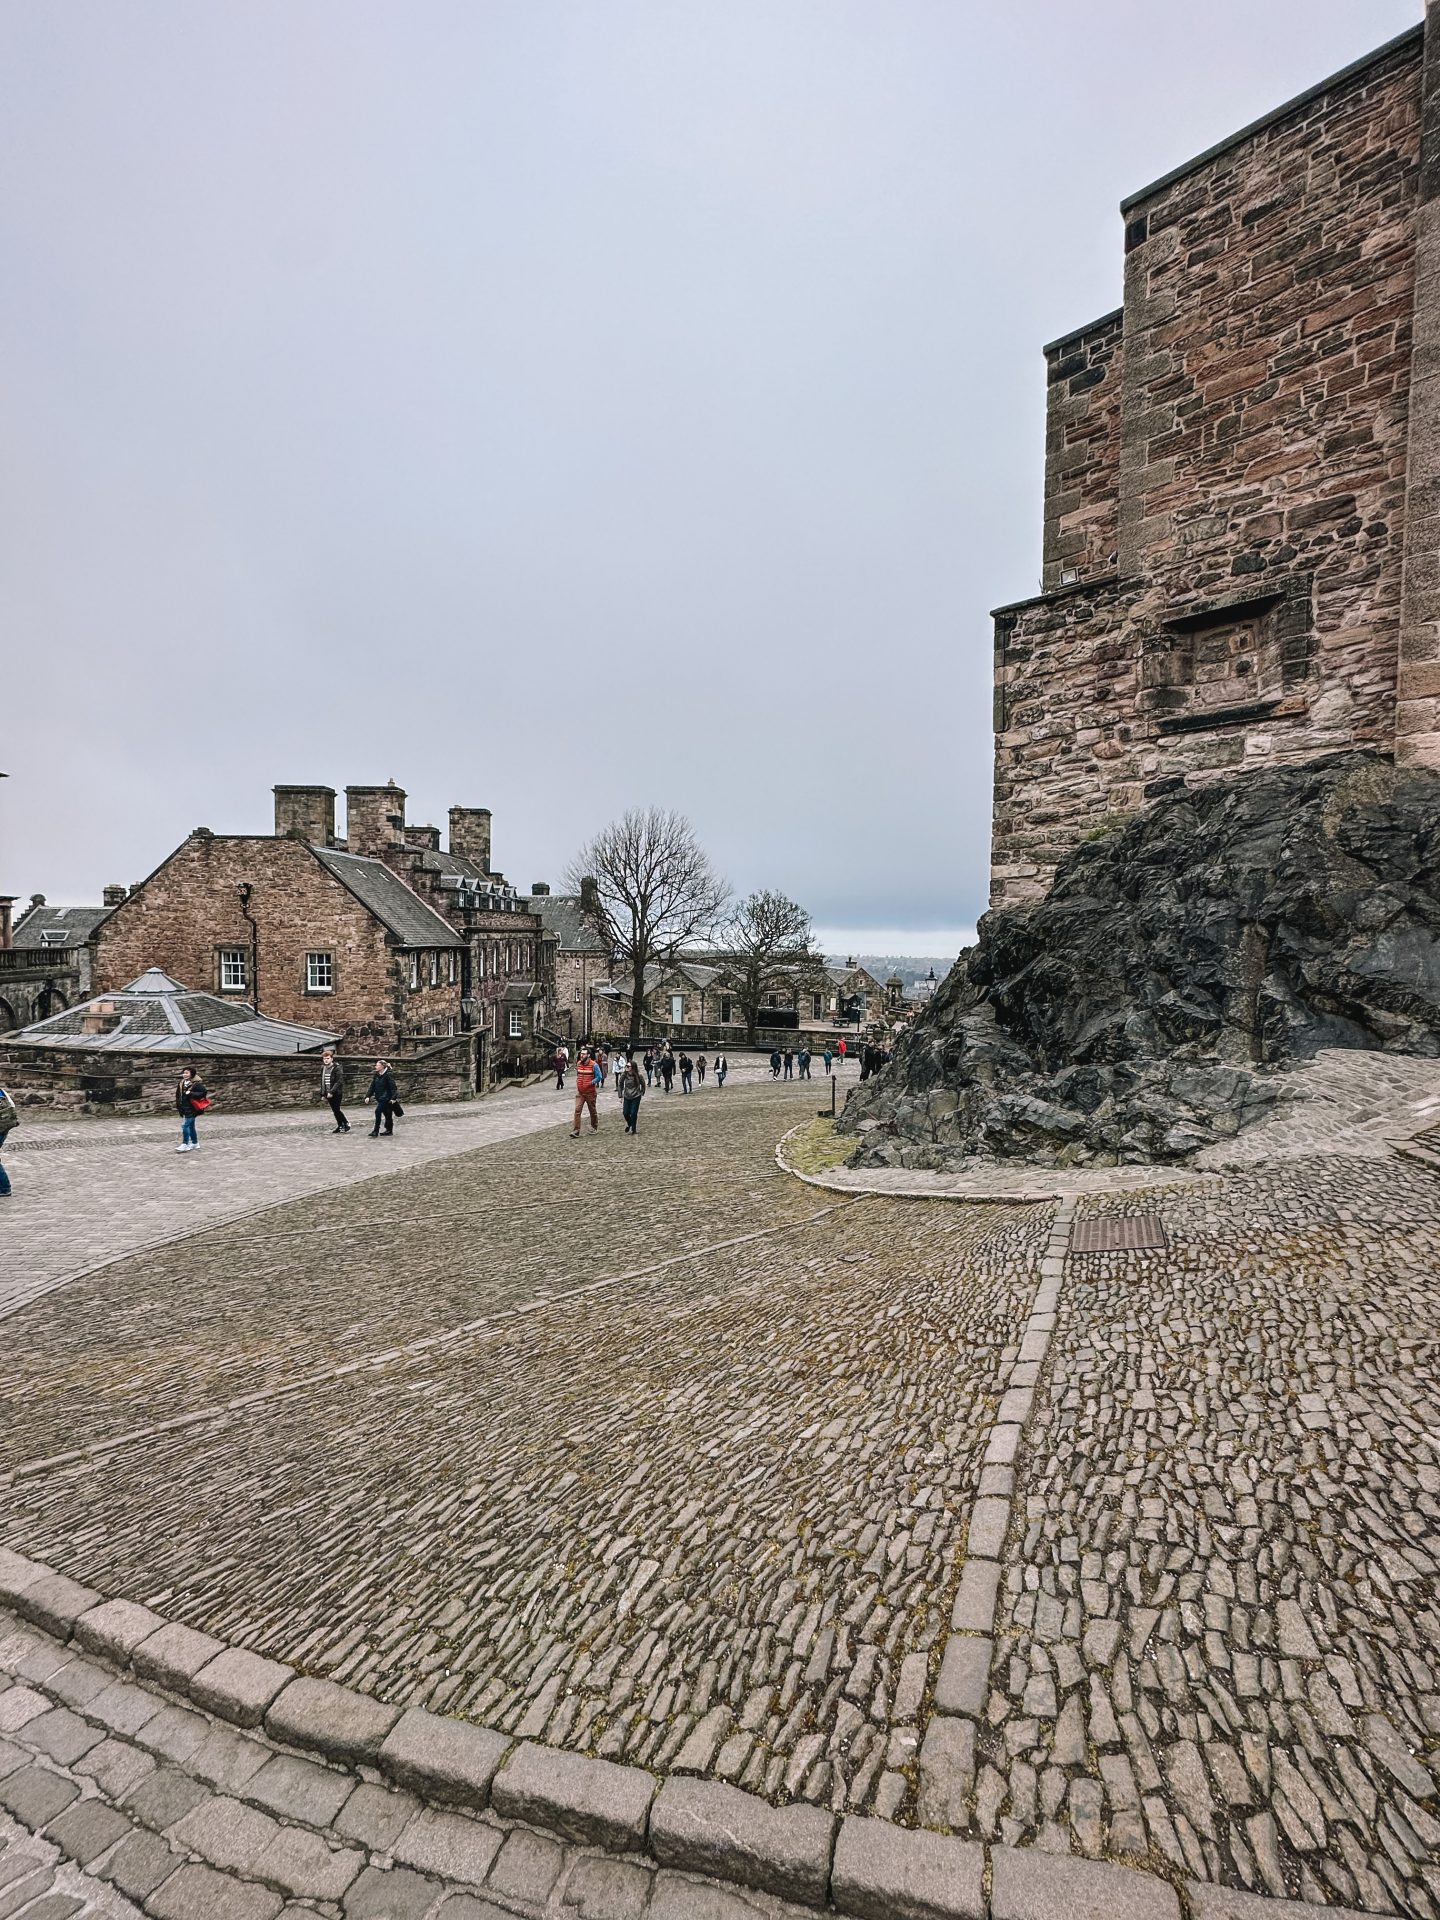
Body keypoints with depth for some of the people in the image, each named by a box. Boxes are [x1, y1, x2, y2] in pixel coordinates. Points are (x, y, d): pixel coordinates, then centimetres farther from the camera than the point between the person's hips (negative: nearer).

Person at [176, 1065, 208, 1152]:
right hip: (183, 1108, 8)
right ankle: (195, 1143, 24)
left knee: (185, 1125, -13)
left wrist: (191, 1094, -23)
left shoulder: (197, 1083, -12)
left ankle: (185, 1144, -8)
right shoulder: (182, 1083, 11)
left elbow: (203, 1093, -18)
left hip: (191, 1109, -8)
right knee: (190, 1126, 15)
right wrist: (178, 1106, 14)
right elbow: (178, 1094, 20)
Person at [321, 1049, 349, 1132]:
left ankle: (346, 1124, 8)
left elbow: (339, 1082, -17)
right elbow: (322, 1081, 14)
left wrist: (332, 1092, -23)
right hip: (328, 1093, 6)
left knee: (337, 1110, -8)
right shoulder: (323, 1068, 9)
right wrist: (323, 1093, 10)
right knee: (334, 1111, 10)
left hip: (337, 1093, -6)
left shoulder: (337, 1068, -12)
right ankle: (340, 1126, 19)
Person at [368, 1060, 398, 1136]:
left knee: (378, 1111, -16)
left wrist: (393, 1098, -23)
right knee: (386, 1114, 14)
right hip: (379, 1098, 7)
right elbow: (372, 1086, 10)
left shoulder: (388, 1075, -13)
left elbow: (393, 1087, -16)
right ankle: (389, 1130, 24)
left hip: (386, 1098, -7)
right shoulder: (376, 1075, 8)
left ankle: (376, 1131, -12)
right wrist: (368, 1096, 0)